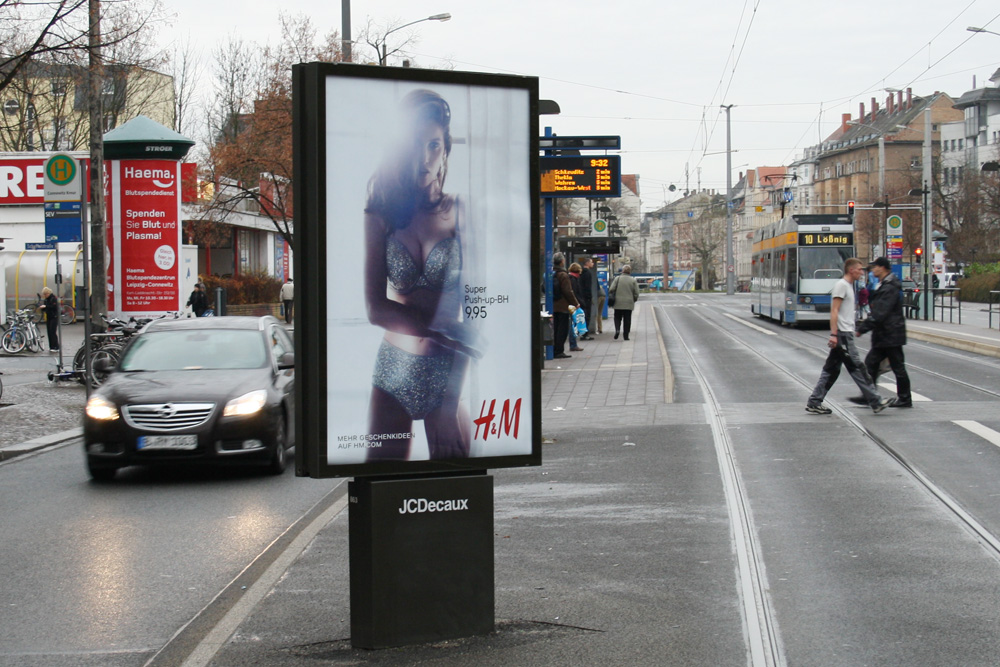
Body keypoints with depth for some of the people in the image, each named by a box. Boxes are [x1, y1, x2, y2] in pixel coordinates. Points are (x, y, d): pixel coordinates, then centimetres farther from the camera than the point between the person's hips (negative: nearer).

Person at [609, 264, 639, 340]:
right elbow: (636, 294, 0)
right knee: (627, 319, 7)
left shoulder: (617, 278, -3)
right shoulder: (633, 280, 1)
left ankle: (617, 329, -14)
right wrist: (633, 300, 17)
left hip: (618, 303, -1)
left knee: (617, 318, 12)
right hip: (629, 304, 1)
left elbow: (611, 289, -9)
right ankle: (626, 335, 6)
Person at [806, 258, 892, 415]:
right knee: (856, 368, -6)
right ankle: (875, 402, -3)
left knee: (831, 369, 9)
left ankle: (814, 403, 9)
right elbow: (834, 311, -17)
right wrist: (834, 334, -23)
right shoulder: (842, 285, -10)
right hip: (842, 334, -10)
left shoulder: (848, 286, 20)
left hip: (844, 333, 10)